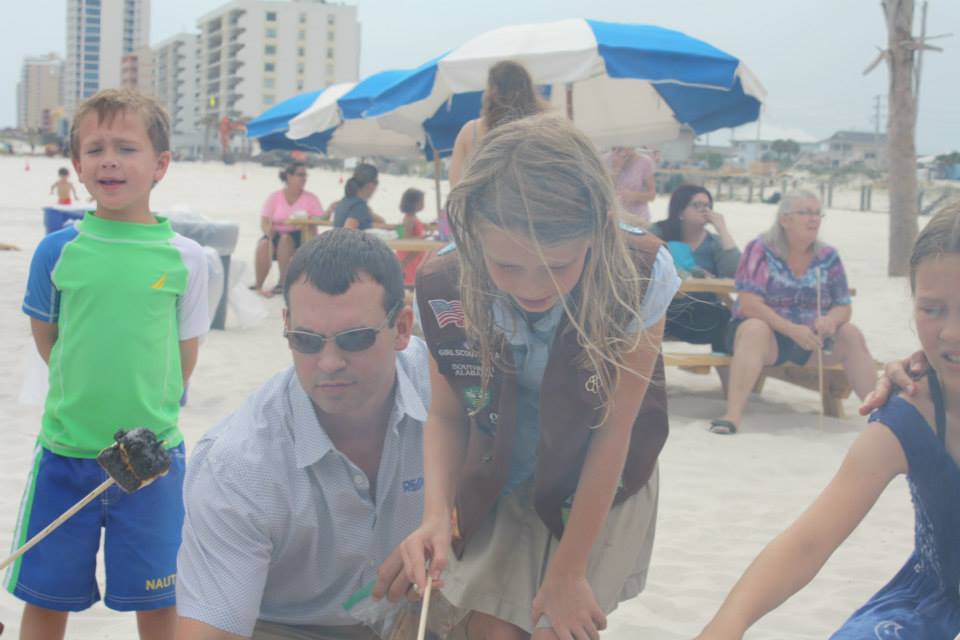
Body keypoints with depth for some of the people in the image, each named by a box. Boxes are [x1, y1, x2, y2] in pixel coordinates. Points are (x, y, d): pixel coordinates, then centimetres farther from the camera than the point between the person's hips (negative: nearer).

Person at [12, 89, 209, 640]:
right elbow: (46, 339, 8)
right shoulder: (57, 250, -4)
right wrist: (82, 394, 4)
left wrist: (150, 412, -1)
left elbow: (186, 355, 2)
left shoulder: (185, 257, -5)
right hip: (65, 452, 1)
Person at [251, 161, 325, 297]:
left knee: (285, 238, -35)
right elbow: (264, 222, -4)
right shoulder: (274, 197, 4)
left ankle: (282, 282, -25)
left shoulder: (311, 198, 4)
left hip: (300, 238, -1)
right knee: (263, 243, -32)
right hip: (276, 234, 1)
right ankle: (258, 286, -22)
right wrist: (269, 230, -27)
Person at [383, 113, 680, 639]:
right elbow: (446, 415, -8)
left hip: (600, 482, -1)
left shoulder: (640, 276, -28)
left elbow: (613, 431, -21)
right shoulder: (445, 287, -23)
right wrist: (437, 513, -26)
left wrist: (568, 571, -15)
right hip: (500, 482, 2)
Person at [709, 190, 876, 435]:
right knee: (755, 329, -35)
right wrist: (792, 330, -28)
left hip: (811, 340, 4)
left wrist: (830, 321, -23)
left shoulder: (828, 256, 3)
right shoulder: (761, 250, -9)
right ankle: (733, 414, -46)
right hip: (768, 331, -4)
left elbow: (843, 308, 3)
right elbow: (749, 304, -17)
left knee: (851, 334, -18)